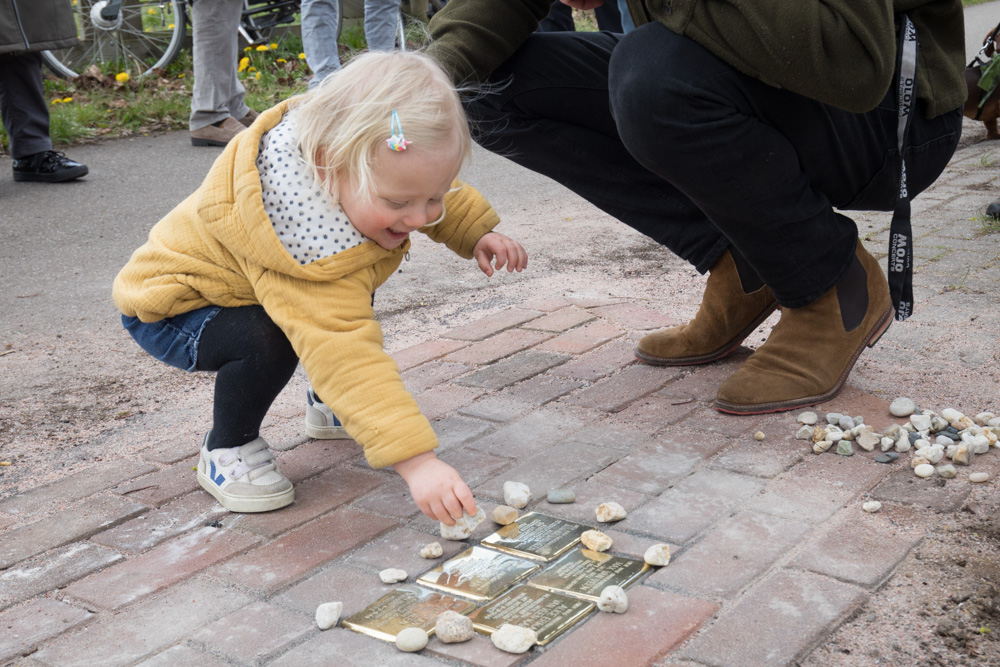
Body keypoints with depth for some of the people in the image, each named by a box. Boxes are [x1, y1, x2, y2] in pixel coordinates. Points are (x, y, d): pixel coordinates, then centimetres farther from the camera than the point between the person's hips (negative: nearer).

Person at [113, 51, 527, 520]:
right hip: (168, 308, -8)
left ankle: (327, 406, 27)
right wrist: (416, 460, -55)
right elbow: (343, 354, -50)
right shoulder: (314, 250, -45)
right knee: (265, 341, -34)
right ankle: (226, 450, -7)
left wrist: (473, 232, -2)